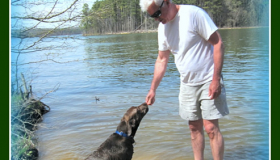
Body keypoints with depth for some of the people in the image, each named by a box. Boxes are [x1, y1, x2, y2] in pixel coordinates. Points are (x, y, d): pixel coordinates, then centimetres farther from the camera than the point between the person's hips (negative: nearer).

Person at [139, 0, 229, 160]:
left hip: (208, 81, -6)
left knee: (211, 127, -6)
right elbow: (162, 60, 11)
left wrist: (216, 79, -20)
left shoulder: (194, 14, -17)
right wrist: (153, 89, 9)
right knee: (194, 128, 12)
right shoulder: (163, 27, 3)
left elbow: (218, 43, -16)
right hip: (187, 84, 6)